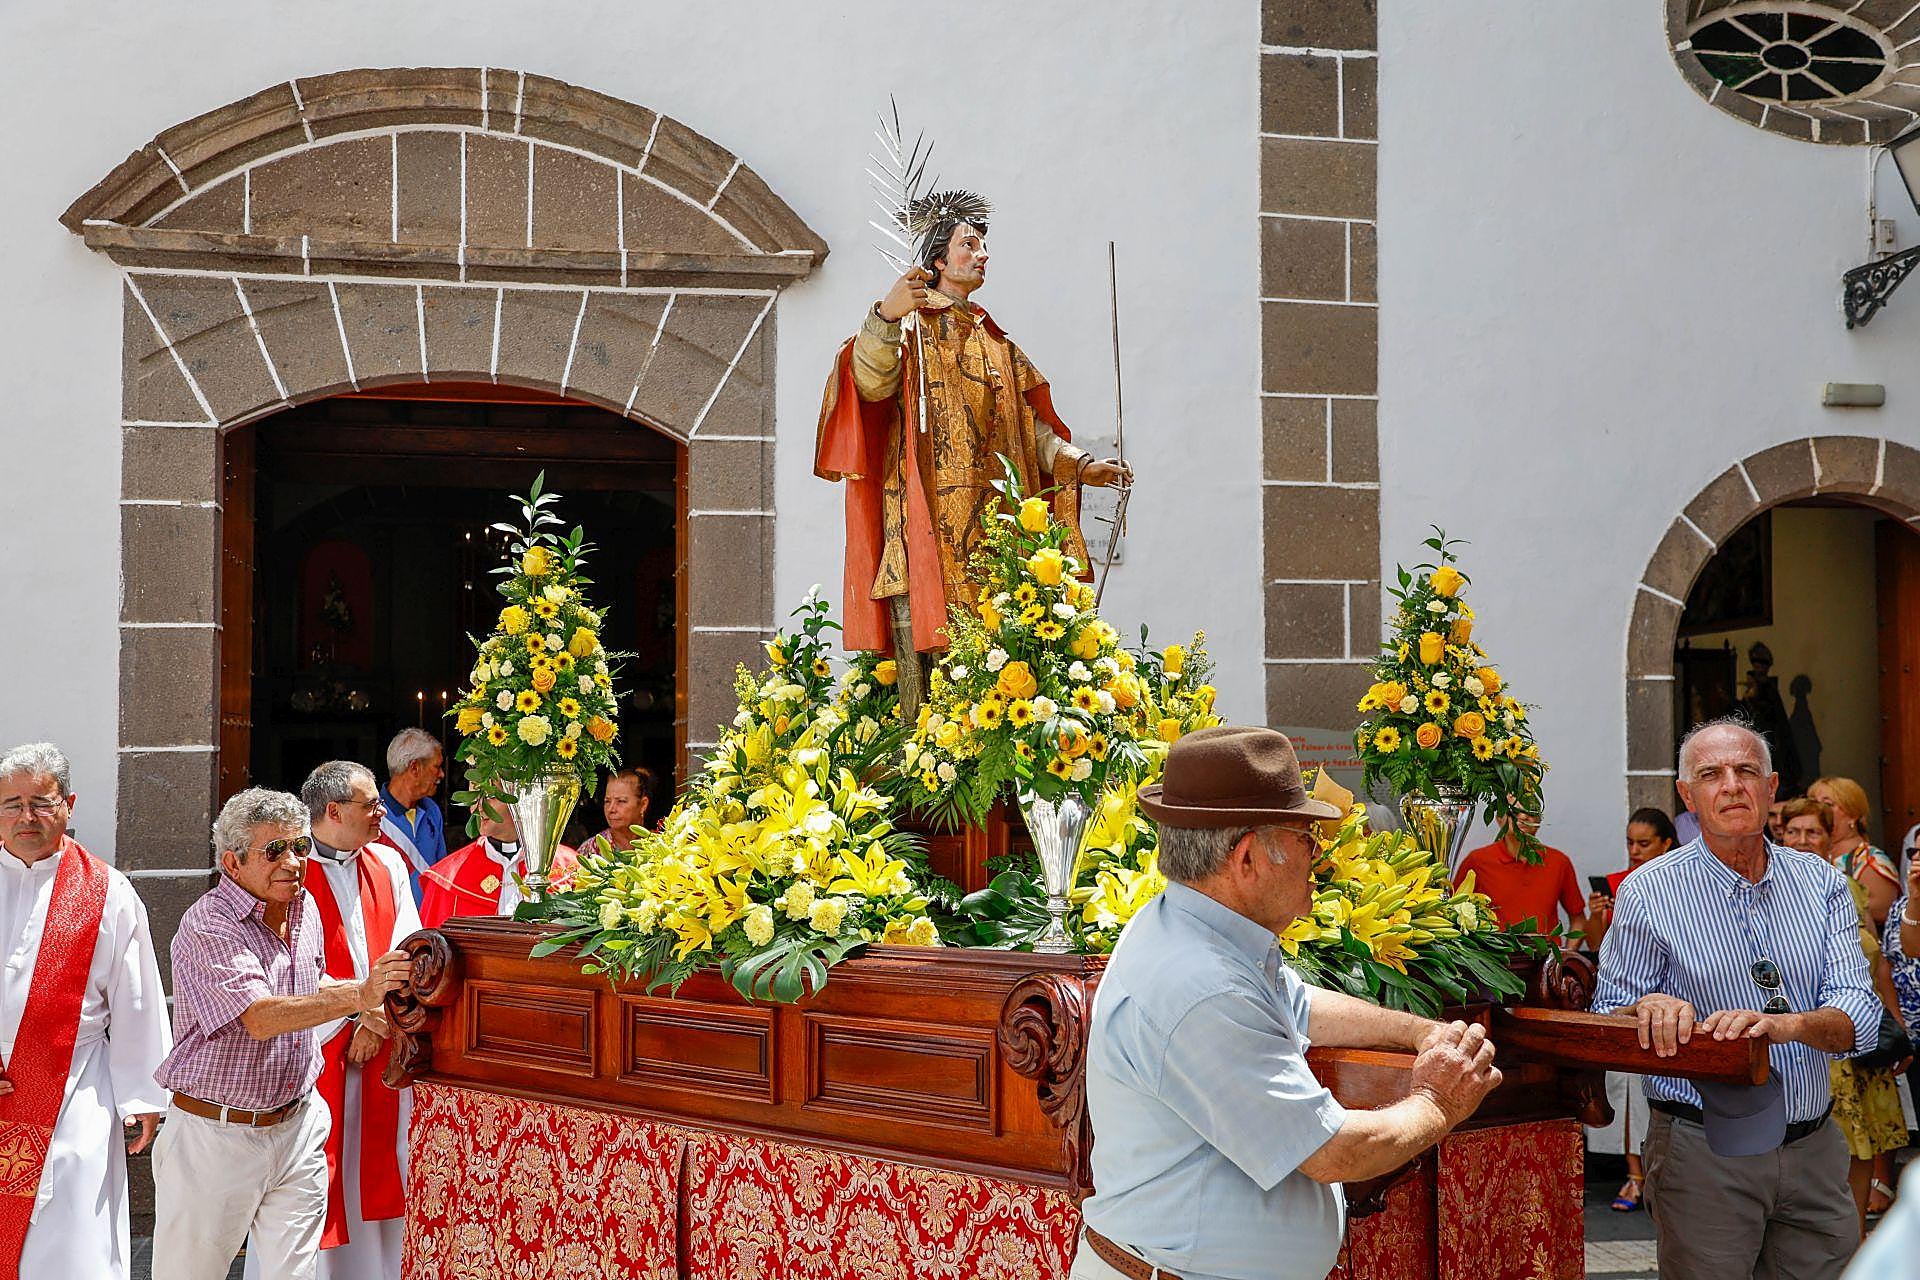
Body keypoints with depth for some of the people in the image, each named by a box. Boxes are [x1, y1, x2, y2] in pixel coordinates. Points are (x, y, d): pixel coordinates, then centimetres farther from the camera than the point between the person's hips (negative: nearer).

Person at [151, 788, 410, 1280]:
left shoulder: (305, 908, 7)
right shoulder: (207, 927, -18)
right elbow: (259, 1018, -31)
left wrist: (369, 995, 8)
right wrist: (359, 996, -40)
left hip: (298, 1127, 6)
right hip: (215, 1134, -6)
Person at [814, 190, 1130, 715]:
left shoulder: (995, 342, 24)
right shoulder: (909, 324, 5)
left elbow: (1028, 425, 20)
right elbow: (869, 382, -17)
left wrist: (1080, 464, 3)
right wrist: (887, 313, -34)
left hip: (989, 529, 5)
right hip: (923, 527, -5)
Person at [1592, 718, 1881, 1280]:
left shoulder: (1821, 883, 4)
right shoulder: (1648, 892, -5)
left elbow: (1860, 1017, -6)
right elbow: (1606, 1019, -2)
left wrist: (1786, 1024, -27)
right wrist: (1649, 1007, -25)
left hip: (1814, 1147, 3)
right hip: (1702, 1151, -3)